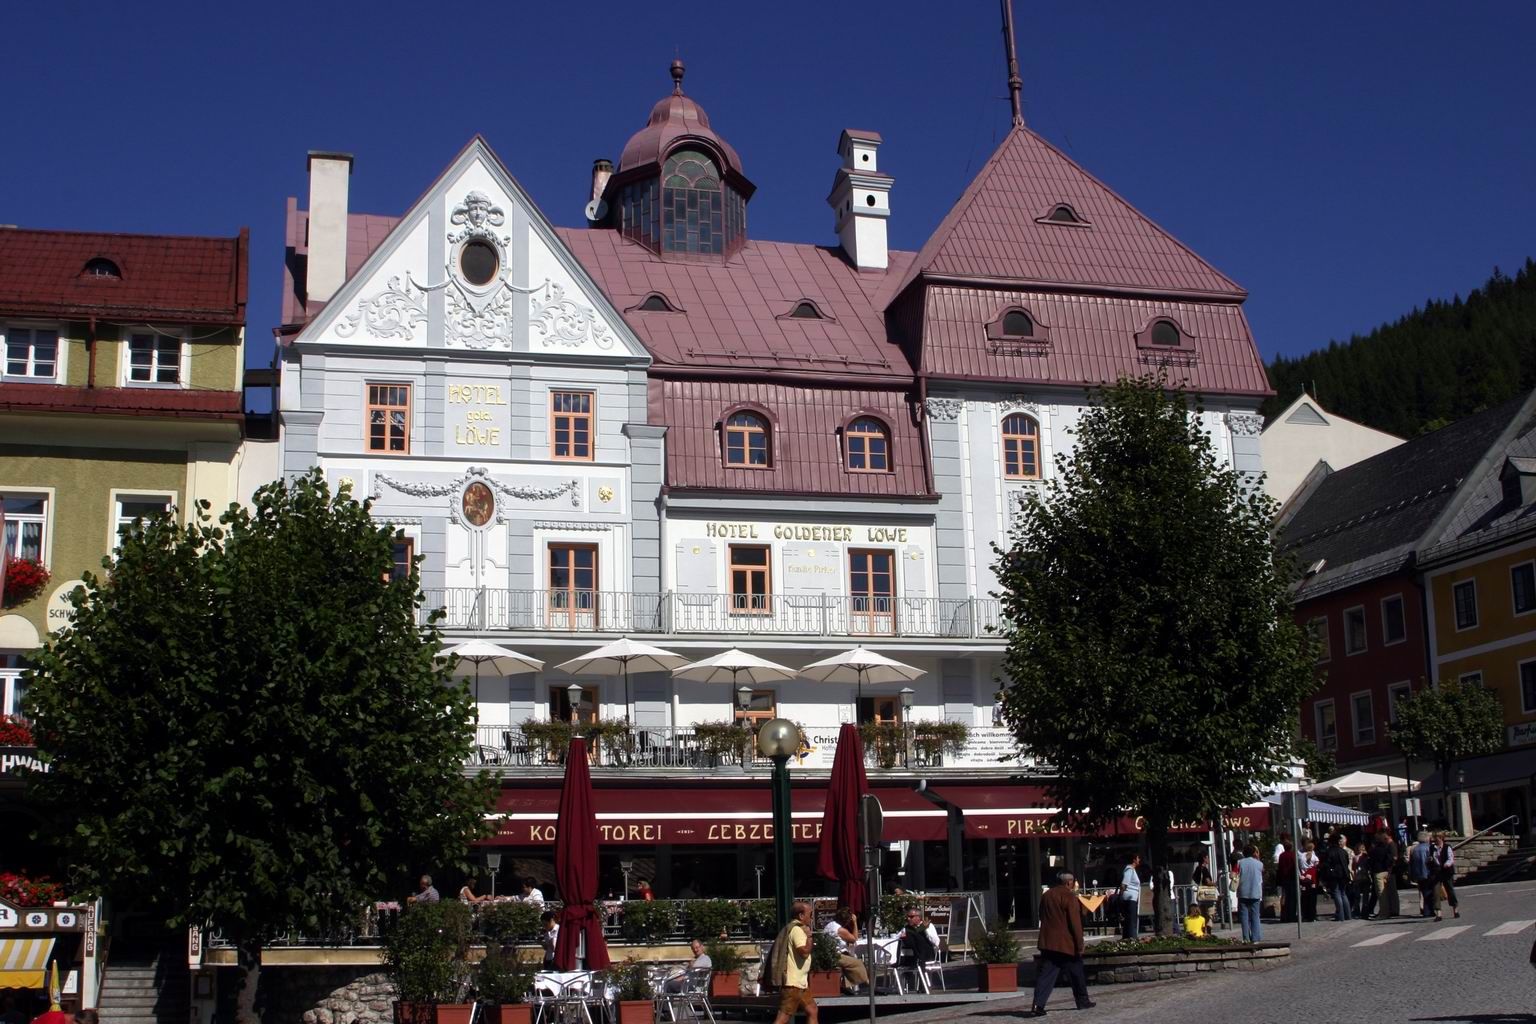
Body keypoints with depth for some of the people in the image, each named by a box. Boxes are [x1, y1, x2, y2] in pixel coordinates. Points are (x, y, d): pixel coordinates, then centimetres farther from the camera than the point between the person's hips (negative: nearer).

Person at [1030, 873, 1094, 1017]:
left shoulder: (1046, 895, 13)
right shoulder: (1070, 897, -10)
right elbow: (1075, 923, -13)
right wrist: (1079, 945, -9)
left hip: (1047, 942, 5)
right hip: (1066, 943, -5)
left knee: (1046, 974, -1)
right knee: (1076, 973, 13)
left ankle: (1038, 1004, -13)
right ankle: (1083, 1001, 23)